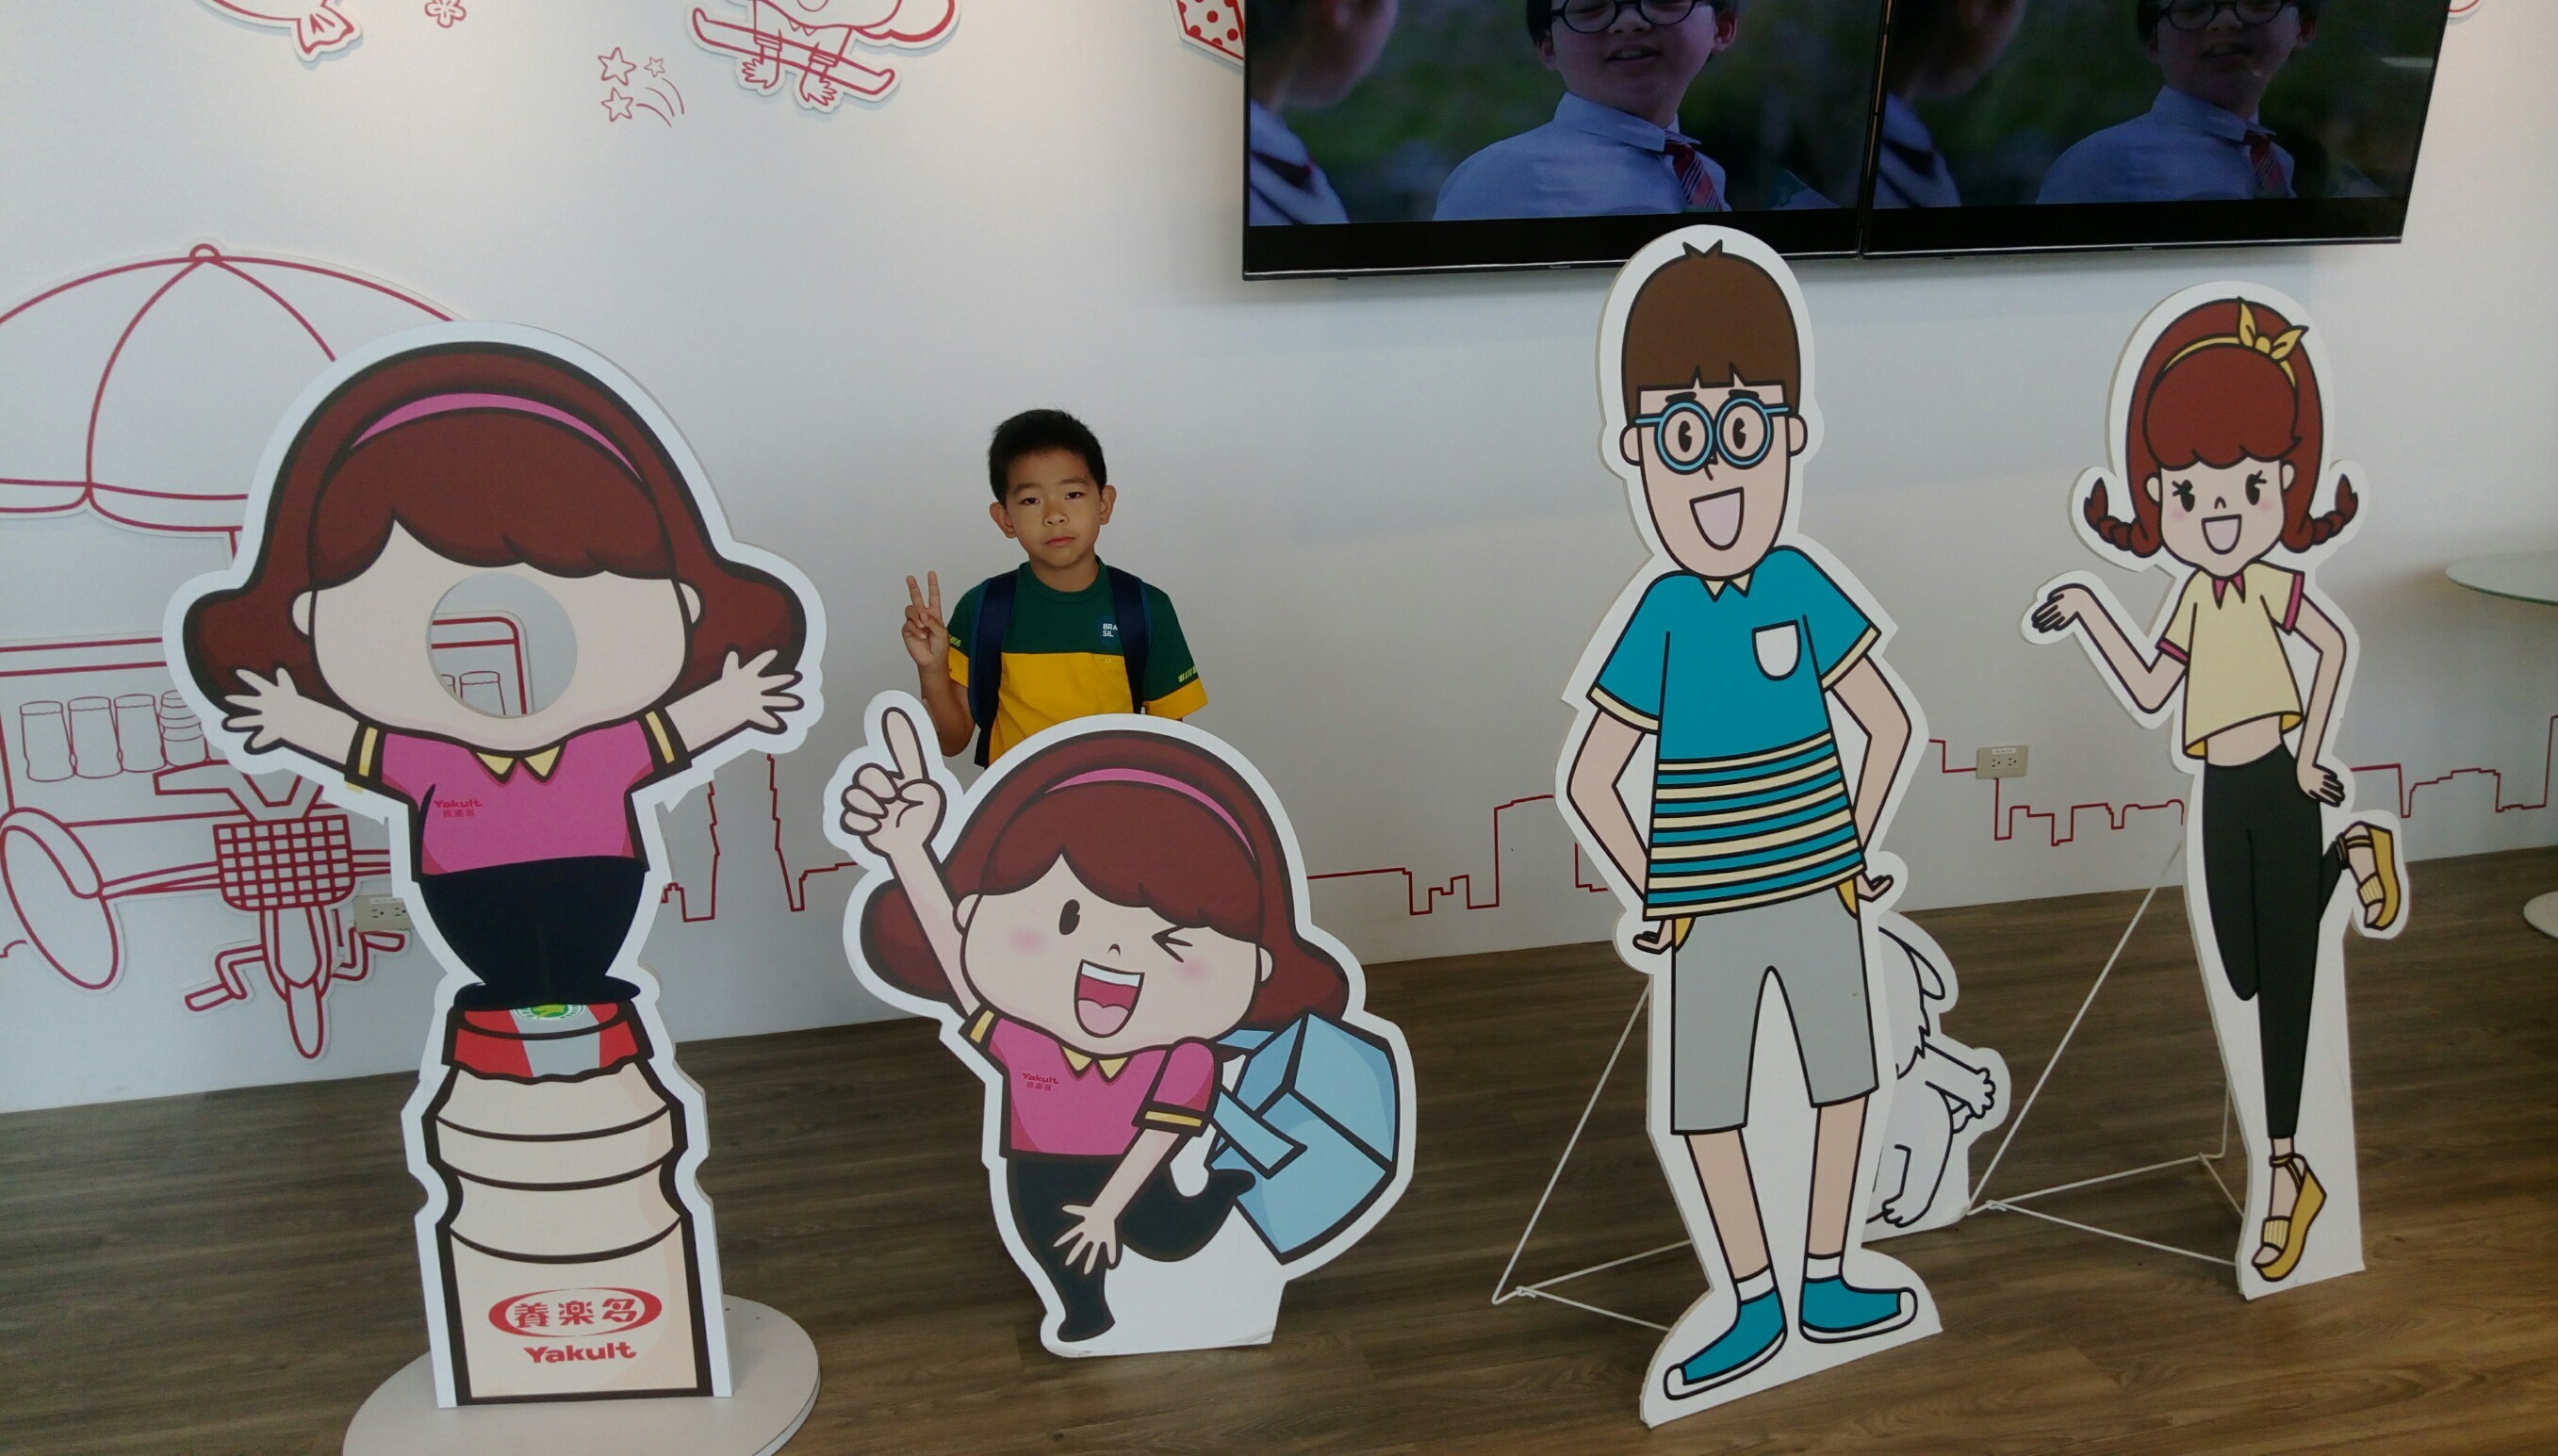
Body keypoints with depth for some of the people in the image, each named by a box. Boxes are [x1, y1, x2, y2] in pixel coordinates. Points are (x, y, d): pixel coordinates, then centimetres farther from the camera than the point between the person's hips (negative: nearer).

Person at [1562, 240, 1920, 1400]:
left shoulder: (1801, 588, -7)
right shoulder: (1662, 617, -10)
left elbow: (1889, 722, 6)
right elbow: (1590, 779, -3)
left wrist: (1849, 844, 2)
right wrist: (1656, 892, -3)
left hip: (1818, 890, 2)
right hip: (1709, 912, -2)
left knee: (1842, 1078, 14)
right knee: (1704, 1105, 6)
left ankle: (1825, 1286, 35)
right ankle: (1757, 1303, 27)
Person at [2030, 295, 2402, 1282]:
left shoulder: (2270, 584, -12)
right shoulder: (2196, 595, 3)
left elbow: (2335, 645, -25)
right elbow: (2148, 692, 7)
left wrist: (2311, 755, -22)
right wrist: (2085, 612, 4)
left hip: (2279, 788, -5)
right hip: (2222, 795, 6)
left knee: (2284, 977, 2)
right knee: (2245, 974, 14)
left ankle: (2284, 1174, 10)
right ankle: (2348, 854, 37)